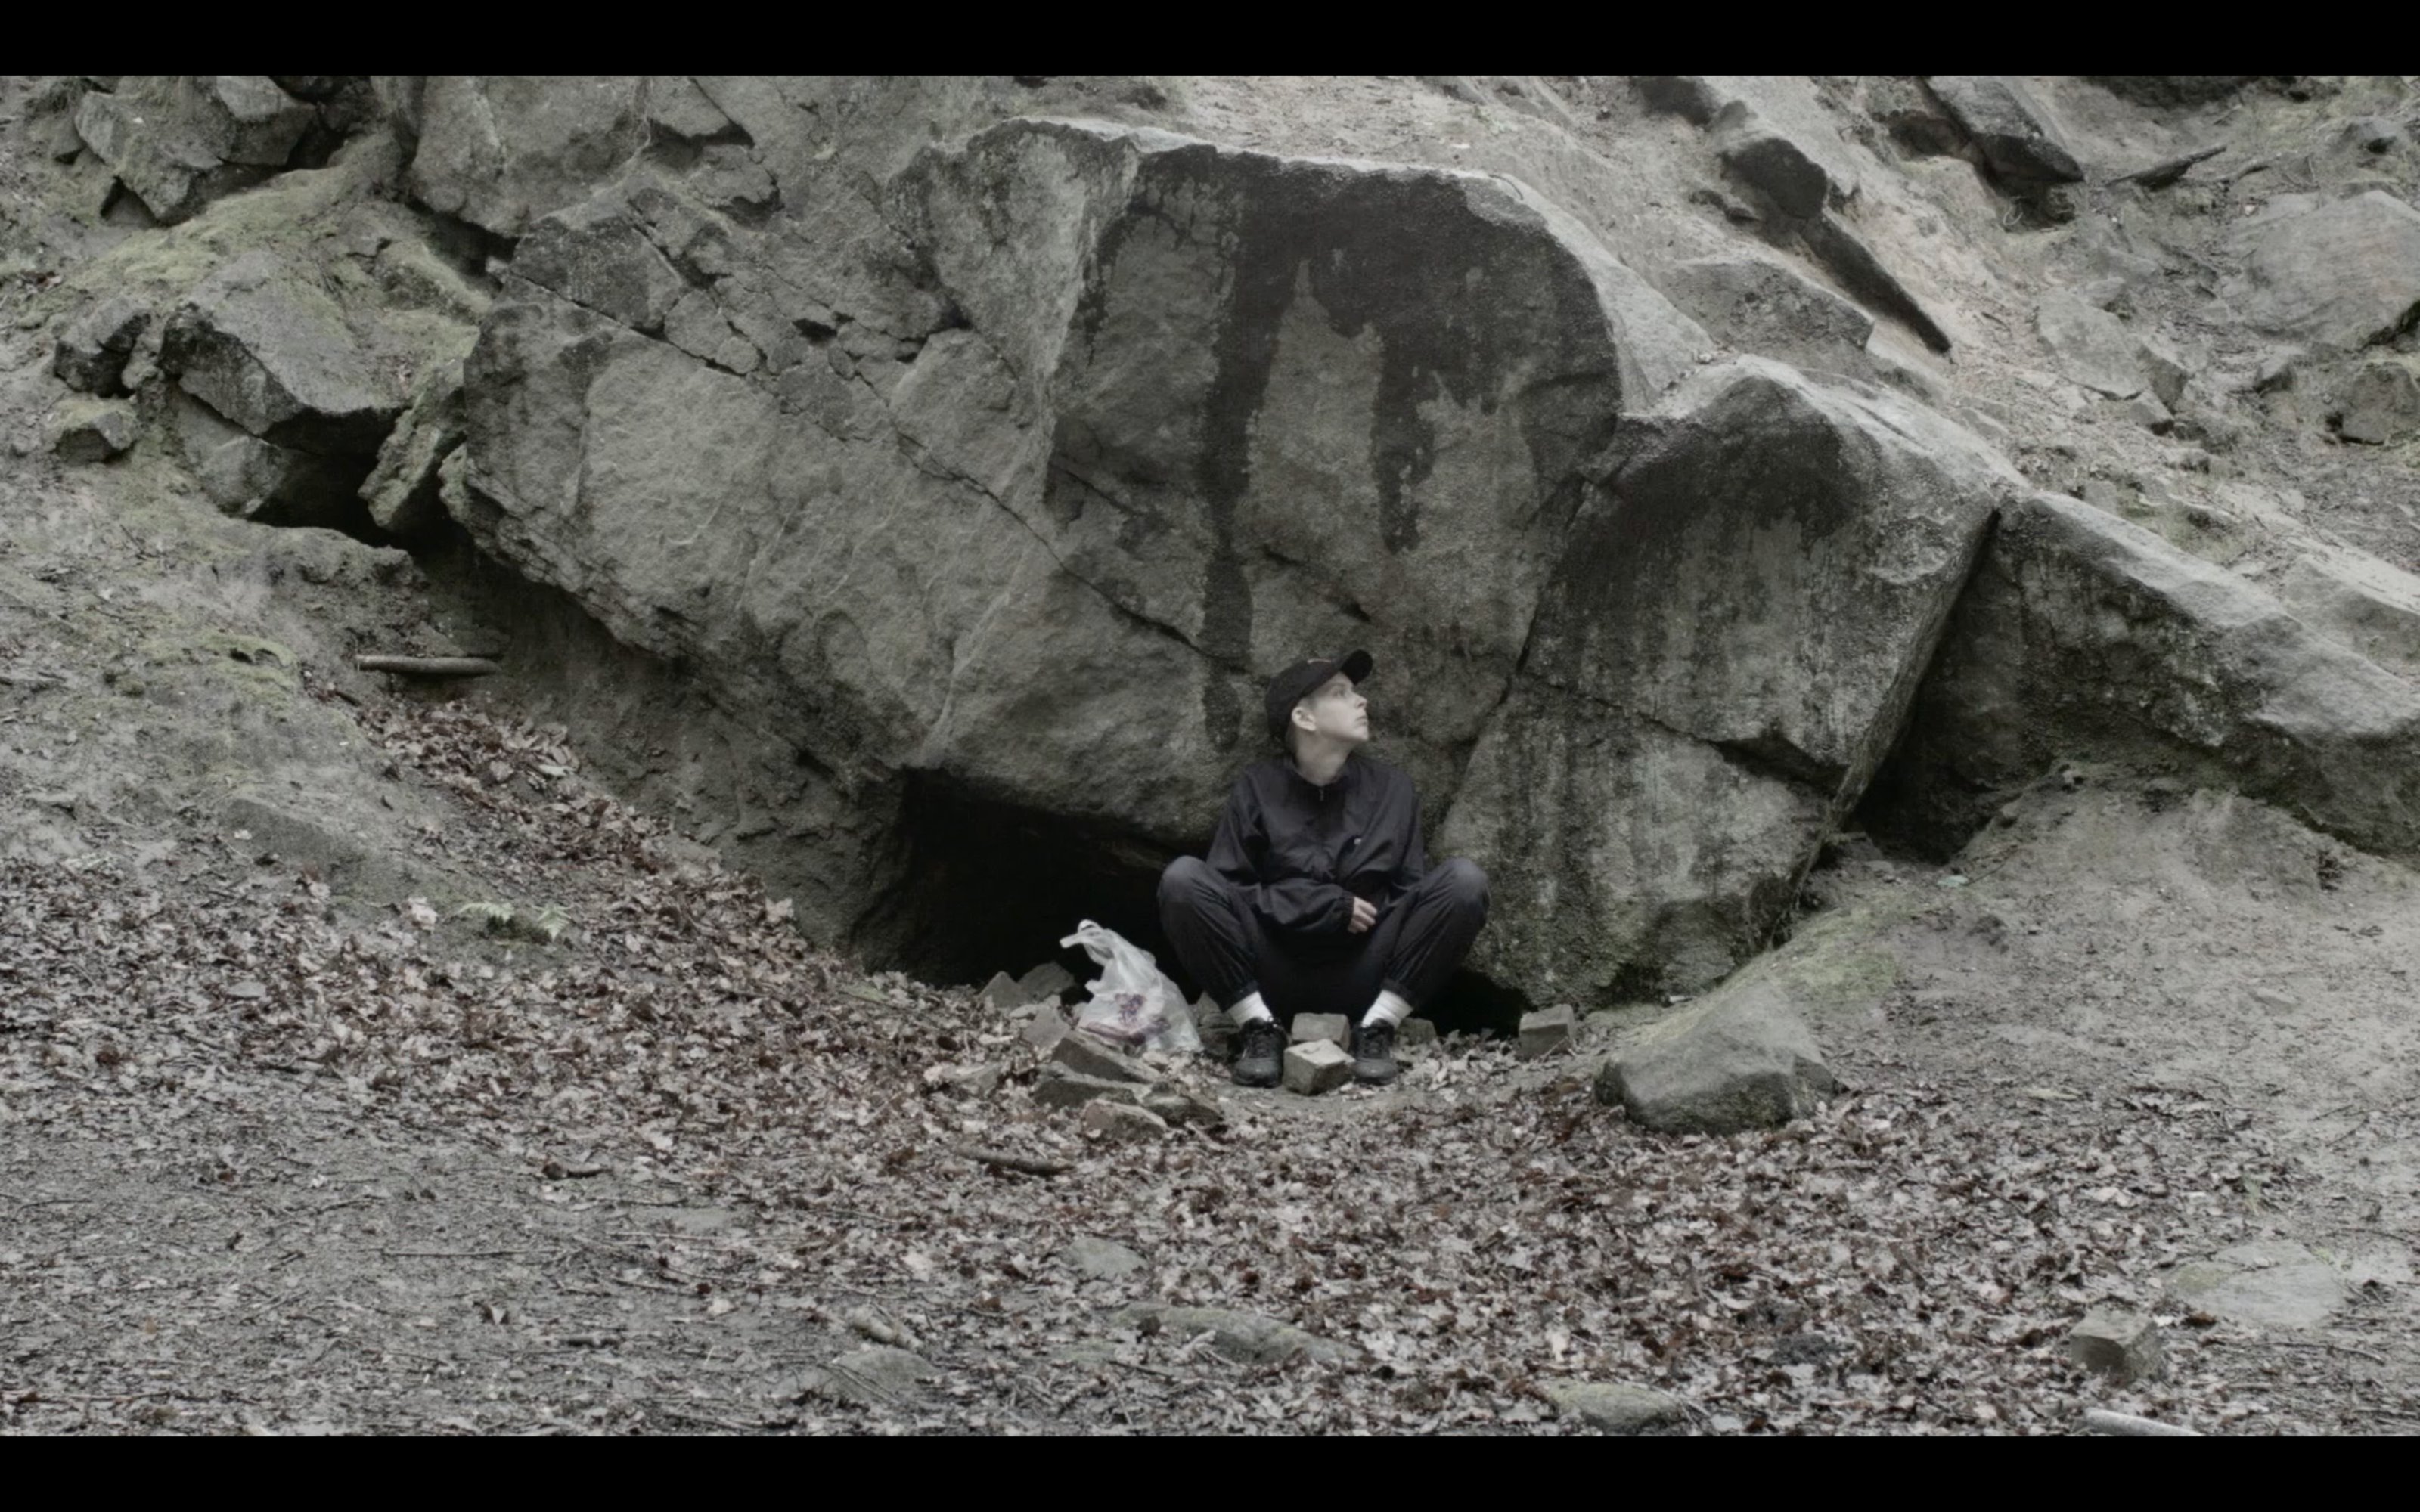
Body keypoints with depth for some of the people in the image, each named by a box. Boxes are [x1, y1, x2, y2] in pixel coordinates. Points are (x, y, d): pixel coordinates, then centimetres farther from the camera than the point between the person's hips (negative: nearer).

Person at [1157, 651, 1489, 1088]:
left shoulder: (1391, 788, 3)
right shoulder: (1257, 789, -3)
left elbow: (1412, 889, 6)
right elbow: (1226, 889, -7)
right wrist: (1330, 906, -15)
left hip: (1363, 981, 2)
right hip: (1272, 977, -1)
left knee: (1465, 880, -18)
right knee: (1183, 878, -24)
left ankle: (1378, 1027, -11)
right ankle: (1259, 1027, -14)